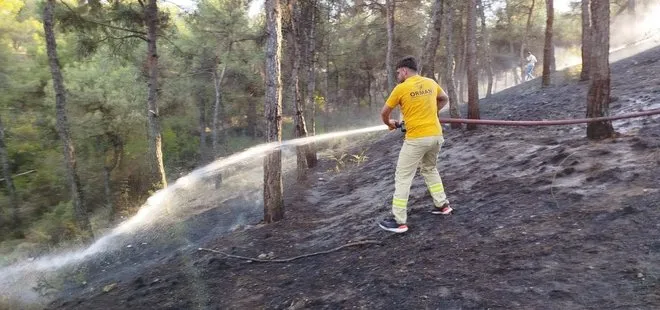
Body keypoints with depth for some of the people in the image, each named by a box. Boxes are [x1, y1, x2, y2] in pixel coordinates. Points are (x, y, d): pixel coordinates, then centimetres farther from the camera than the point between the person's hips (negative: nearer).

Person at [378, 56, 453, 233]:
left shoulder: (401, 88, -8)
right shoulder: (431, 83, 8)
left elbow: (384, 113, 1)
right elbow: (444, 99, 27)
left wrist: (390, 124, 21)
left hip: (416, 139, -6)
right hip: (436, 135, 7)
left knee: (403, 177, 1)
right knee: (430, 169, 28)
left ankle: (399, 221, 2)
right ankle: (442, 205, 32)